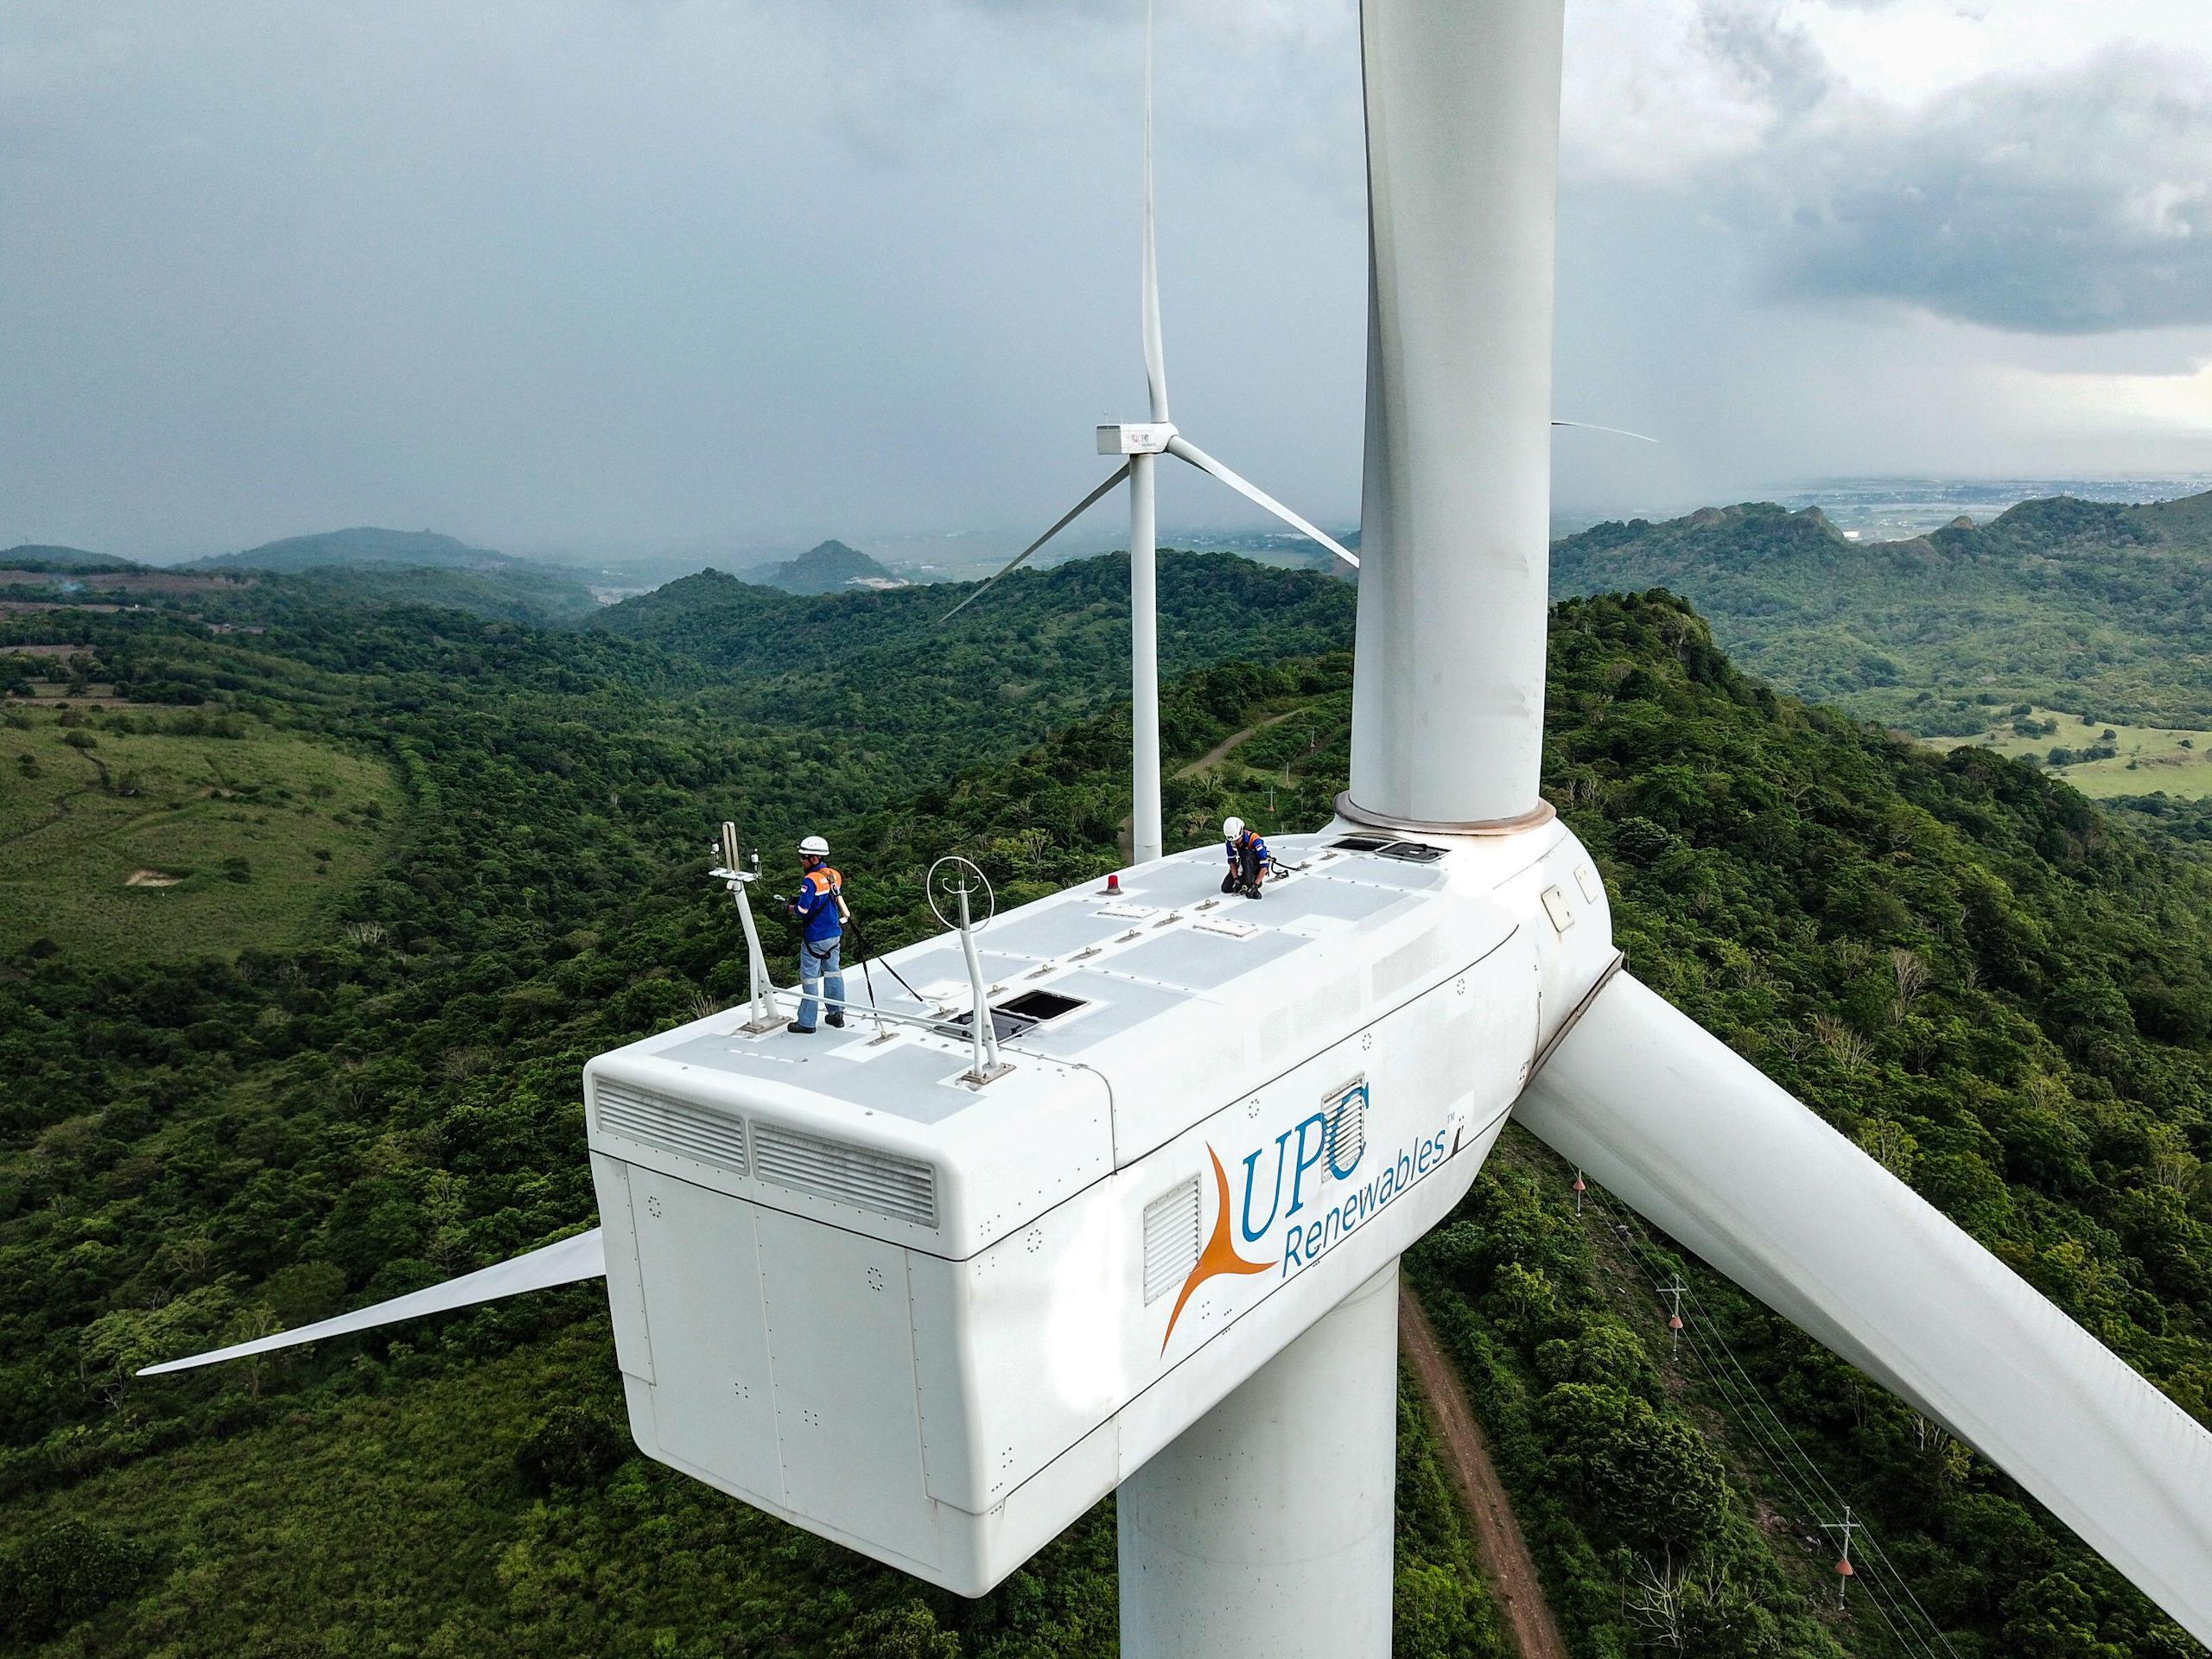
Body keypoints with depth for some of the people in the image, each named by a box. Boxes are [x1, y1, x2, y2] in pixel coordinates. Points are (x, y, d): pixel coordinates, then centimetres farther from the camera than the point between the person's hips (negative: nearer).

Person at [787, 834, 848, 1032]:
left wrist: (793, 908, 0)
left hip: (815, 938, -7)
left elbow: (802, 911, -24)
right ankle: (837, 1014, 24)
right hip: (834, 934, 7)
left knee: (810, 978, 2)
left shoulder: (811, 880, -21)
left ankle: (807, 1022, 8)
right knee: (833, 972, 17)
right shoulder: (835, 875, 2)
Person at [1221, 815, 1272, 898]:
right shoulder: (1229, 841, -16)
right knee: (1226, 888, -10)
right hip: (1243, 867, 5)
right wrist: (1236, 879, -18)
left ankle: (1250, 885, -28)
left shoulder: (1254, 839, -31)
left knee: (1247, 855, -36)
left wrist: (1255, 885, -34)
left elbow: (1264, 866, -31)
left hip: (1258, 868, -5)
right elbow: (1232, 860, -7)